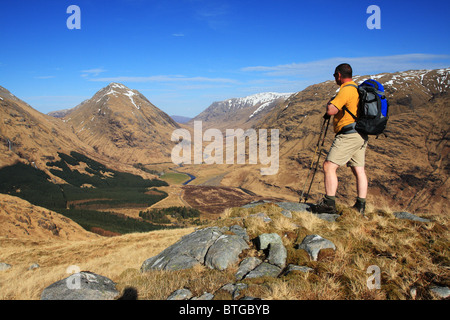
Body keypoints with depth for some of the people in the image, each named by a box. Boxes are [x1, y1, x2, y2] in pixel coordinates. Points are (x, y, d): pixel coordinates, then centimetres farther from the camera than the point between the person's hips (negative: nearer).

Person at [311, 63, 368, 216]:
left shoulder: (346, 89, -12)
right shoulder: (358, 89, 19)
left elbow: (331, 110, -21)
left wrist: (330, 102, 1)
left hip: (349, 135, -10)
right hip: (361, 136, 10)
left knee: (329, 166, -10)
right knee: (359, 170, 7)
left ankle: (329, 203, -11)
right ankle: (360, 206, 9)